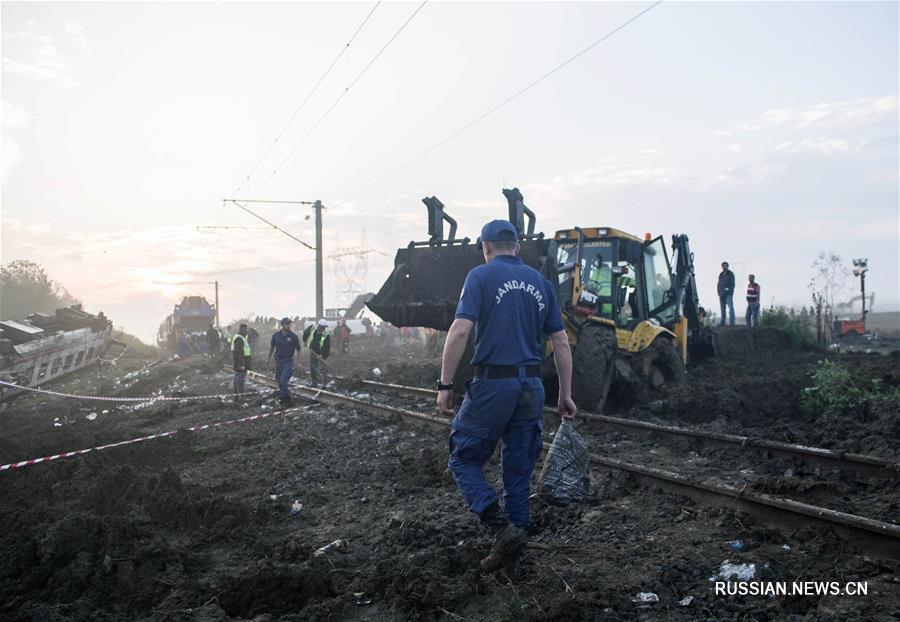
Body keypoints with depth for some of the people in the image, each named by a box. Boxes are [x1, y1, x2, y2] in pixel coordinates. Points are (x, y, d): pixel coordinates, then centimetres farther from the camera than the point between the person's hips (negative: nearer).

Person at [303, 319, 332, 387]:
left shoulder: (326, 336, -22)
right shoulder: (312, 329, -11)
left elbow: (327, 348, -20)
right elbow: (306, 333, 11)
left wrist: (323, 356, -24)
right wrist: (304, 341, 19)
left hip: (320, 354, -4)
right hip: (312, 352, 5)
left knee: (322, 369, -8)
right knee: (312, 368, 10)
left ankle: (324, 384, -2)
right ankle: (314, 382, 23)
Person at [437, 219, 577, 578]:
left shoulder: (481, 276, -3)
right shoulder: (540, 283, 12)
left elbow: (460, 331, -15)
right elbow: (561, 343, 11)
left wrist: (444, 384, -10)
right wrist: (566, 395, 16)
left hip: (492, 384, -5)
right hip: (531, 387, 5)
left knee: (464, 460, 10)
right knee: (518, 473, 13)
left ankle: (502, 528, -8)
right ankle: (510, 561, 20)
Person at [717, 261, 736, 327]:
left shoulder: (730, 274, 2)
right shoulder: (721, 275, 18)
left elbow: (732, 284, -5)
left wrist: (730, 293, -15)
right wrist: (719, 293, 5)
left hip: (728, 294, -5)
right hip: (722, 294, 5)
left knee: (731, 308, -11)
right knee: (722, 308, 5)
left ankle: (732, 322, -14)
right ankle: (722, 322, 6)